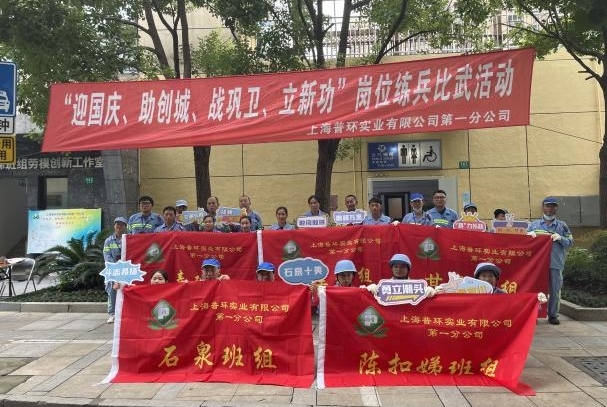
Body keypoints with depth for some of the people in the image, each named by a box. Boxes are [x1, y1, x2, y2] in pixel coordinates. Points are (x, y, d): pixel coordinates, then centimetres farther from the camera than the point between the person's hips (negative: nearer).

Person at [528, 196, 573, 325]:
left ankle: (553, 315, 15)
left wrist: (560, 238, -11)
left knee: (555, 290, 4)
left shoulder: (562, 225, 10)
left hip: (556, 263, 0)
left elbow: (570, 242, 7)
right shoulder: (534, 224, 11)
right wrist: (530, 234, -8)